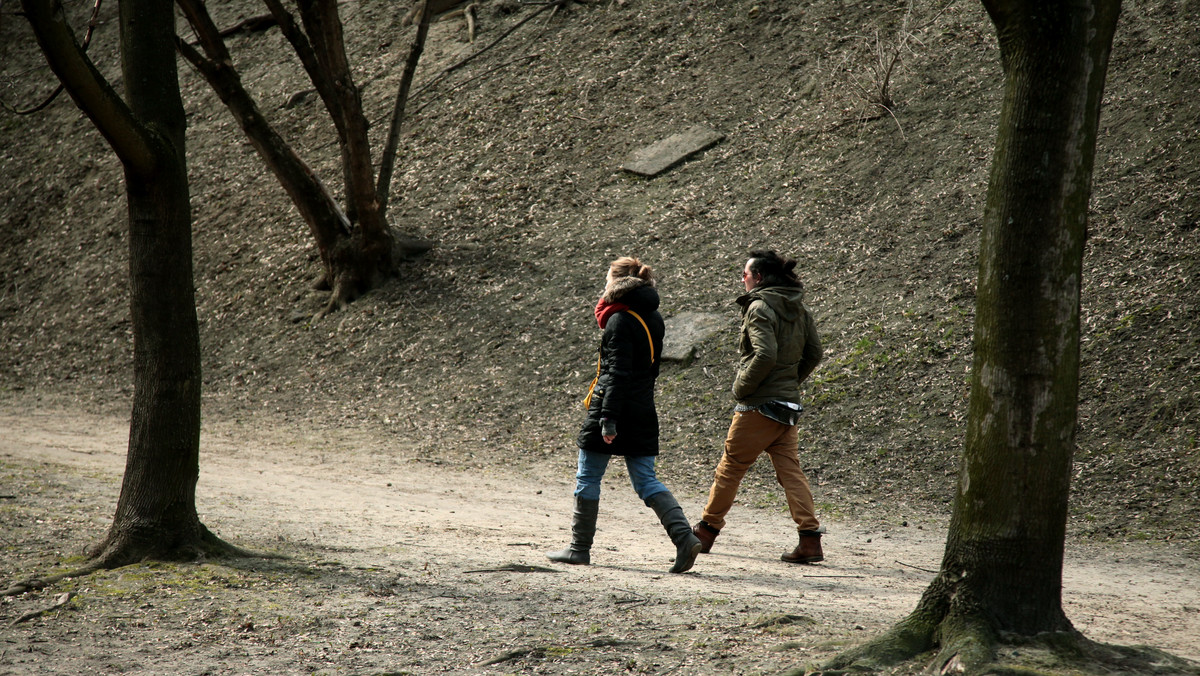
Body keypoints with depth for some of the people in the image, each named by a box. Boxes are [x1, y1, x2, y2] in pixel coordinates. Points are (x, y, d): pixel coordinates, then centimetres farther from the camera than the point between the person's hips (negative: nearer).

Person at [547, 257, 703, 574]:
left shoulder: (621, 321, -14)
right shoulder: (653, 318, 11)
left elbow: (618, 374, -20)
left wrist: (608, 419, -21)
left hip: (614, 408, -7)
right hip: (643, 414, 7)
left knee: (588, 478, 6)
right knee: (646, 481, 7)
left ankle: (580, 548, 13)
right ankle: (685, 537, -10)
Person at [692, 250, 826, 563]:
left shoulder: (760, 308, -14)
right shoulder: (798, 308, 10)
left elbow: (765, 355, -24)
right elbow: (813, 353, 12)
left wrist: (741, 387, -13)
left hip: (759, 404, -7)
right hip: (788, 403, 7)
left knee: (730, 467, 5)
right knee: (790, 470, 4)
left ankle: (706, 531, 17)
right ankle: (810, 539, -6)